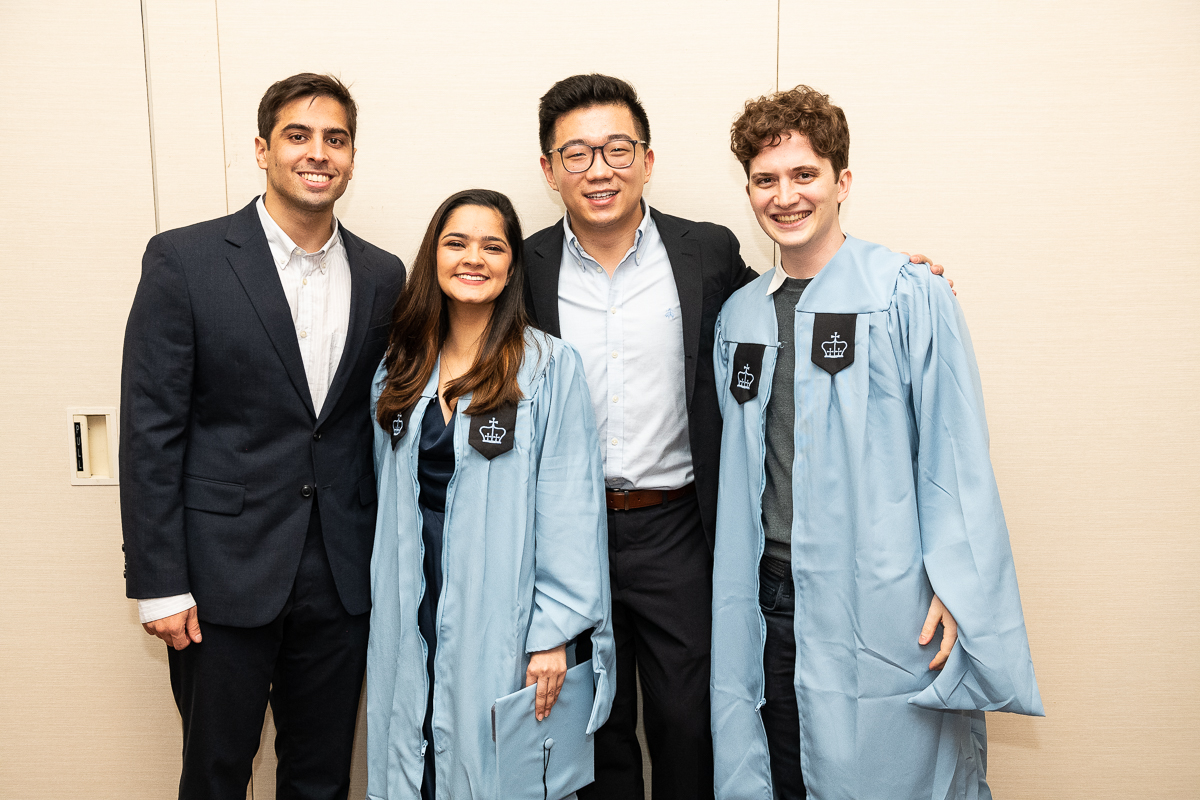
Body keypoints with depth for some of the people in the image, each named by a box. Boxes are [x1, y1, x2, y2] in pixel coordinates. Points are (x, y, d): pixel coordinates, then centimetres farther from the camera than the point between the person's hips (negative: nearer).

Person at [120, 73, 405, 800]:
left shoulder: (383, 276, 5)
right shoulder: (184, 260, -6)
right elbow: (151, 430, -8)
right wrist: (158, 583, -10)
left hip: (343, 576, 3)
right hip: (224, 574, -3)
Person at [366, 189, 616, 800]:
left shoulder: (551, 366, -9)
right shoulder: (401, 368, 7)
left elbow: (569, 507, -12)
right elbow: (389, 497, 12)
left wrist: (554, 634, -14)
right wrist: (387, 606, 8)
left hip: (499, 612, -4)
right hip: (410, 612, 4)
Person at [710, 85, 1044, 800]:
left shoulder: (911, 296, -6)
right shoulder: (739, 316, 10)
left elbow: (956, 461, -8)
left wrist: (958, 602, -13)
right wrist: (739, 599, 12)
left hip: (880, 610, -4)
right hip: (768, 603, 5)